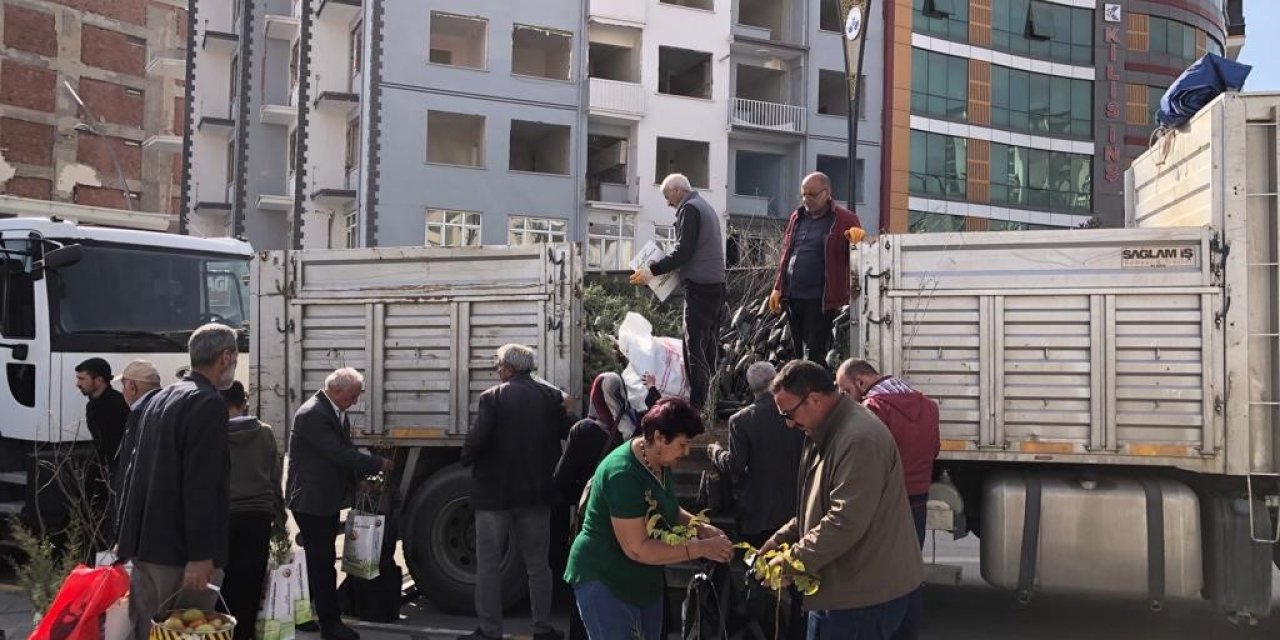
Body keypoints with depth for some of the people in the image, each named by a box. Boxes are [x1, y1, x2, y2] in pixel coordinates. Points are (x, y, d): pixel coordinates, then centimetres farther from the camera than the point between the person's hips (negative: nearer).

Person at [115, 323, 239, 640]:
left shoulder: (157, 399, 15)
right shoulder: (208, 404, -13)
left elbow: (131, 468, 19)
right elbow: (201, 486, -20)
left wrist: (125, 536, 24)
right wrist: (201, 555, -20)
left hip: (145, 543, 9)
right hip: (180, 549, -9)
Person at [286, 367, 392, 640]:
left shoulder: (337, 412, 10)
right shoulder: (312, 414, -21)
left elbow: (345, 450, 17)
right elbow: (339, 454, -24)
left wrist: (364, 475, 5)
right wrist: (378, 464, -16)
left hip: (328, 500, 9)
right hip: (312, 501, -9)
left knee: (319, 561, 15)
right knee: (323, 563, -5)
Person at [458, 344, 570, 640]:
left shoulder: (493, 397, -12)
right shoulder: (552, 396, 1)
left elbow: (477, 440, -19)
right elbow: (566, 433, 3)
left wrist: (466, 459, 1)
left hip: (495, 492, -4)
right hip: (537, 493, 4)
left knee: (488, 565, 5)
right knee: (538, 564, 12)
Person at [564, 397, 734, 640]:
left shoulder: (659, 462, 2)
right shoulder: (623, 475, -27)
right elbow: (637, 549, -28)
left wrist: (700, 527, -2)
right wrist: (701, 548, -25)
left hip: (645, 581, 9)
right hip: (604, 582, -9)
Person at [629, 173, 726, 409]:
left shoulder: (689, 209, -8)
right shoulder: (705, 207, 21)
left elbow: (683, 251, -16)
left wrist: (653, 270, -15)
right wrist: (660, 269, 22)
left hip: (699, 286, -10)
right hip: (716, 284, 10)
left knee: (694, 344, -10)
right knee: (709, 342, 12)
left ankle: (699, 402, -13)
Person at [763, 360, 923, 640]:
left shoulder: (859, 439, -22)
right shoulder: (827, 433, 13)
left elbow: (846, 521, -26)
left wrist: (794, 560, -18)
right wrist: (782, 538, 10)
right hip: (847, 586, 10)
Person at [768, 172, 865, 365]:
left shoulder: (844, 219, -3)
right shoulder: (797, 217, 15)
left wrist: (857, 239, -25)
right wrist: (778, 288, 14)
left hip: (821, 300, -6)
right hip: (793, 297, 6)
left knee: (814, 354, -7)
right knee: (798, 352, 13)